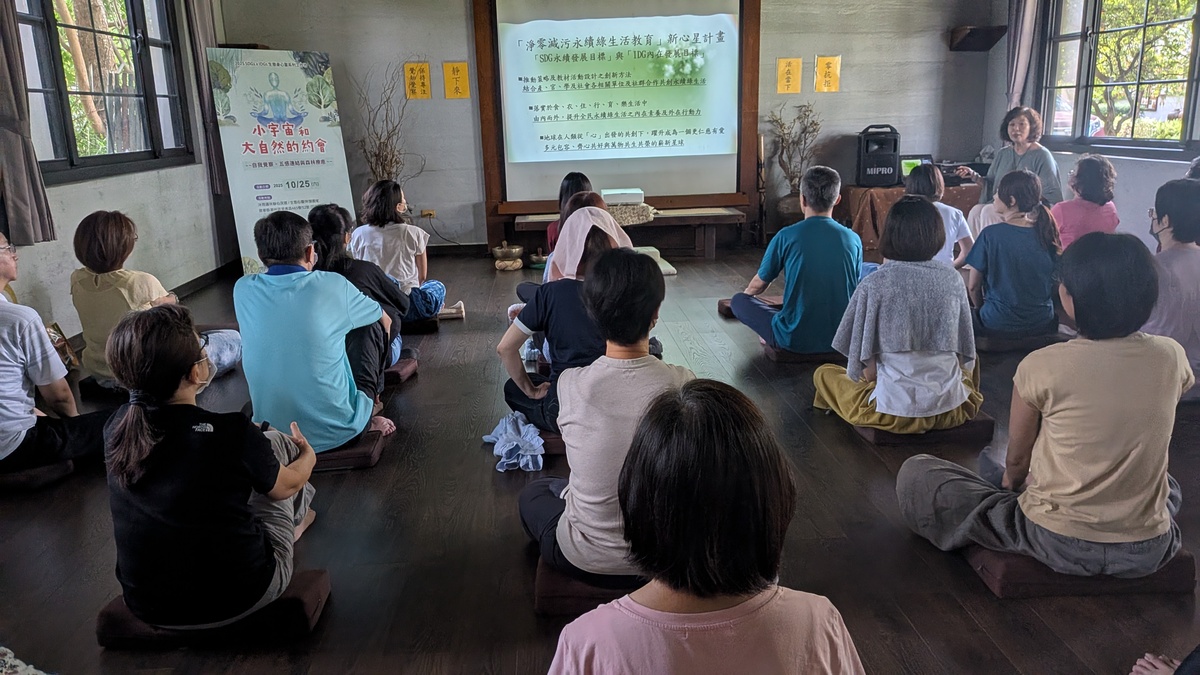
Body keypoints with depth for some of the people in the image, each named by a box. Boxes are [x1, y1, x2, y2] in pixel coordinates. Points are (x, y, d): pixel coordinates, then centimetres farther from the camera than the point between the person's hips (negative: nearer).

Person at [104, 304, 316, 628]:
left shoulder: (117, 428, -10)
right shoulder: (232, 433, -25)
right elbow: (286, 484, -2)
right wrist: (308, 455, 17)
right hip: (239, 598, -4)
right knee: (276, 443, 13)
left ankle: (296, 515, 47)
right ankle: (297, 516, 45)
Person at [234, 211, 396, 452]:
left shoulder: (243, 290, -5)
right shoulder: (332, 285, -12)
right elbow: (386, 321, 10)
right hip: (337, 431, -4)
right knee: (371, 329, 15)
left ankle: (365, 419, 35)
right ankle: (367, 419, 30)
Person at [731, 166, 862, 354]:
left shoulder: (787, 236, -10)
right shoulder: (853, 239, -2)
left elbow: (758, 285, 3)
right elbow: (854, 291, 14)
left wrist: (747, 294, 29)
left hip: (795, 339, -3)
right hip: (842, 338, 3)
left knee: (738, 300, 16)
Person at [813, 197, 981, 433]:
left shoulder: (874, 285, -14)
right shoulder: (953, 279, -5)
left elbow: (864, 359, -11)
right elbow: (966, 353, 3)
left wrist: (870, 376, 10)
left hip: (894, 411, -5)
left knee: (823, 374, 19)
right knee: (971, 364, 38)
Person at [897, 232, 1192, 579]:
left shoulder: (1043, 367, -19)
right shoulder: (1172, 357, -7)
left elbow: (1016, 459, -2)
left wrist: (1012, 480, 23)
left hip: (1059, 546, -5)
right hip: (1148, 552, 5)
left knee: (915, 473, 9)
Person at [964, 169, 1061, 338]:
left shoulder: (991, 235, -16)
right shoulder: (1045, 233, -4)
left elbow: (973, 286, -8)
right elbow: (1053, 282, 7)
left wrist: (981, 309, 11)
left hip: (998, 325, -5)